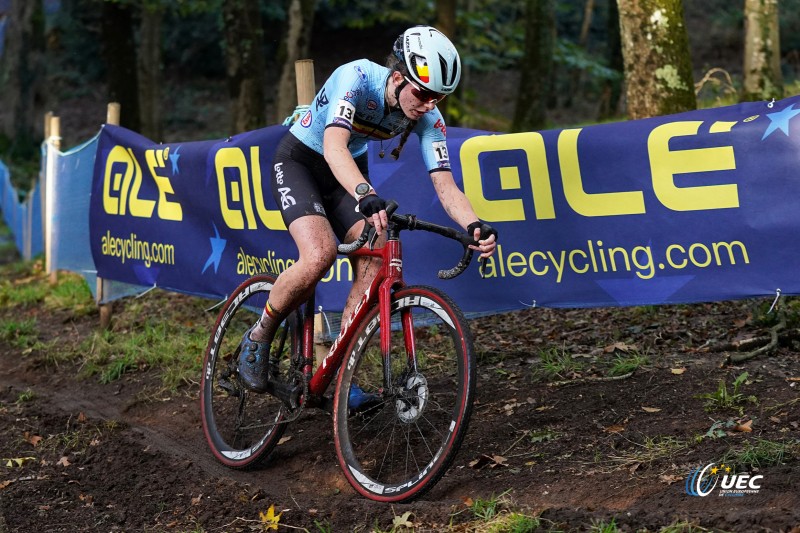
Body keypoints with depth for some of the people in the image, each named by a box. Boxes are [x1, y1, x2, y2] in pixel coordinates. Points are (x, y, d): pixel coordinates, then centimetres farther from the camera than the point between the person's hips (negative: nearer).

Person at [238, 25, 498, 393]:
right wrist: (366, 196, -64)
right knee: (320, 254, -29)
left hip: (350, 172, 5)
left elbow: (445, 186, -21)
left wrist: (475, 226, -42)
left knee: (374, 267, -15)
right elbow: (333, 146, -46)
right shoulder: (356, 78, -32)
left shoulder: (428, 118, -17)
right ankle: (258, 338, -5)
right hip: (299, 161, -5)